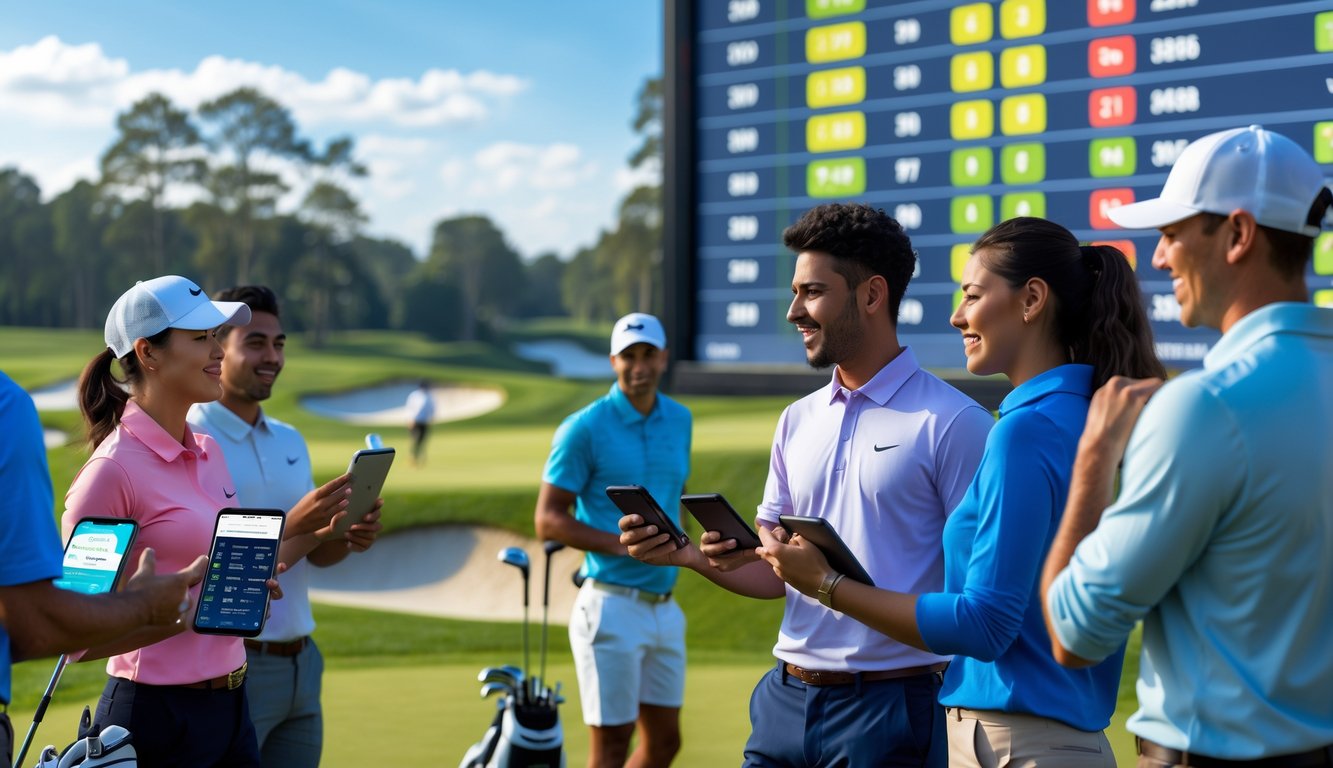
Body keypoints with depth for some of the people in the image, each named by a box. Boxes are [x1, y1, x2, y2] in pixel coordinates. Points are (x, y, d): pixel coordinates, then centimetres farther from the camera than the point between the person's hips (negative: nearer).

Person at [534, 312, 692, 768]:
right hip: (611, 606, -6)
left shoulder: (679, 420, 9)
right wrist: (623, 545, -21)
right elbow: (548, 520, -11)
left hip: (665, 606, 6)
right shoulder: (584, 428, -10)